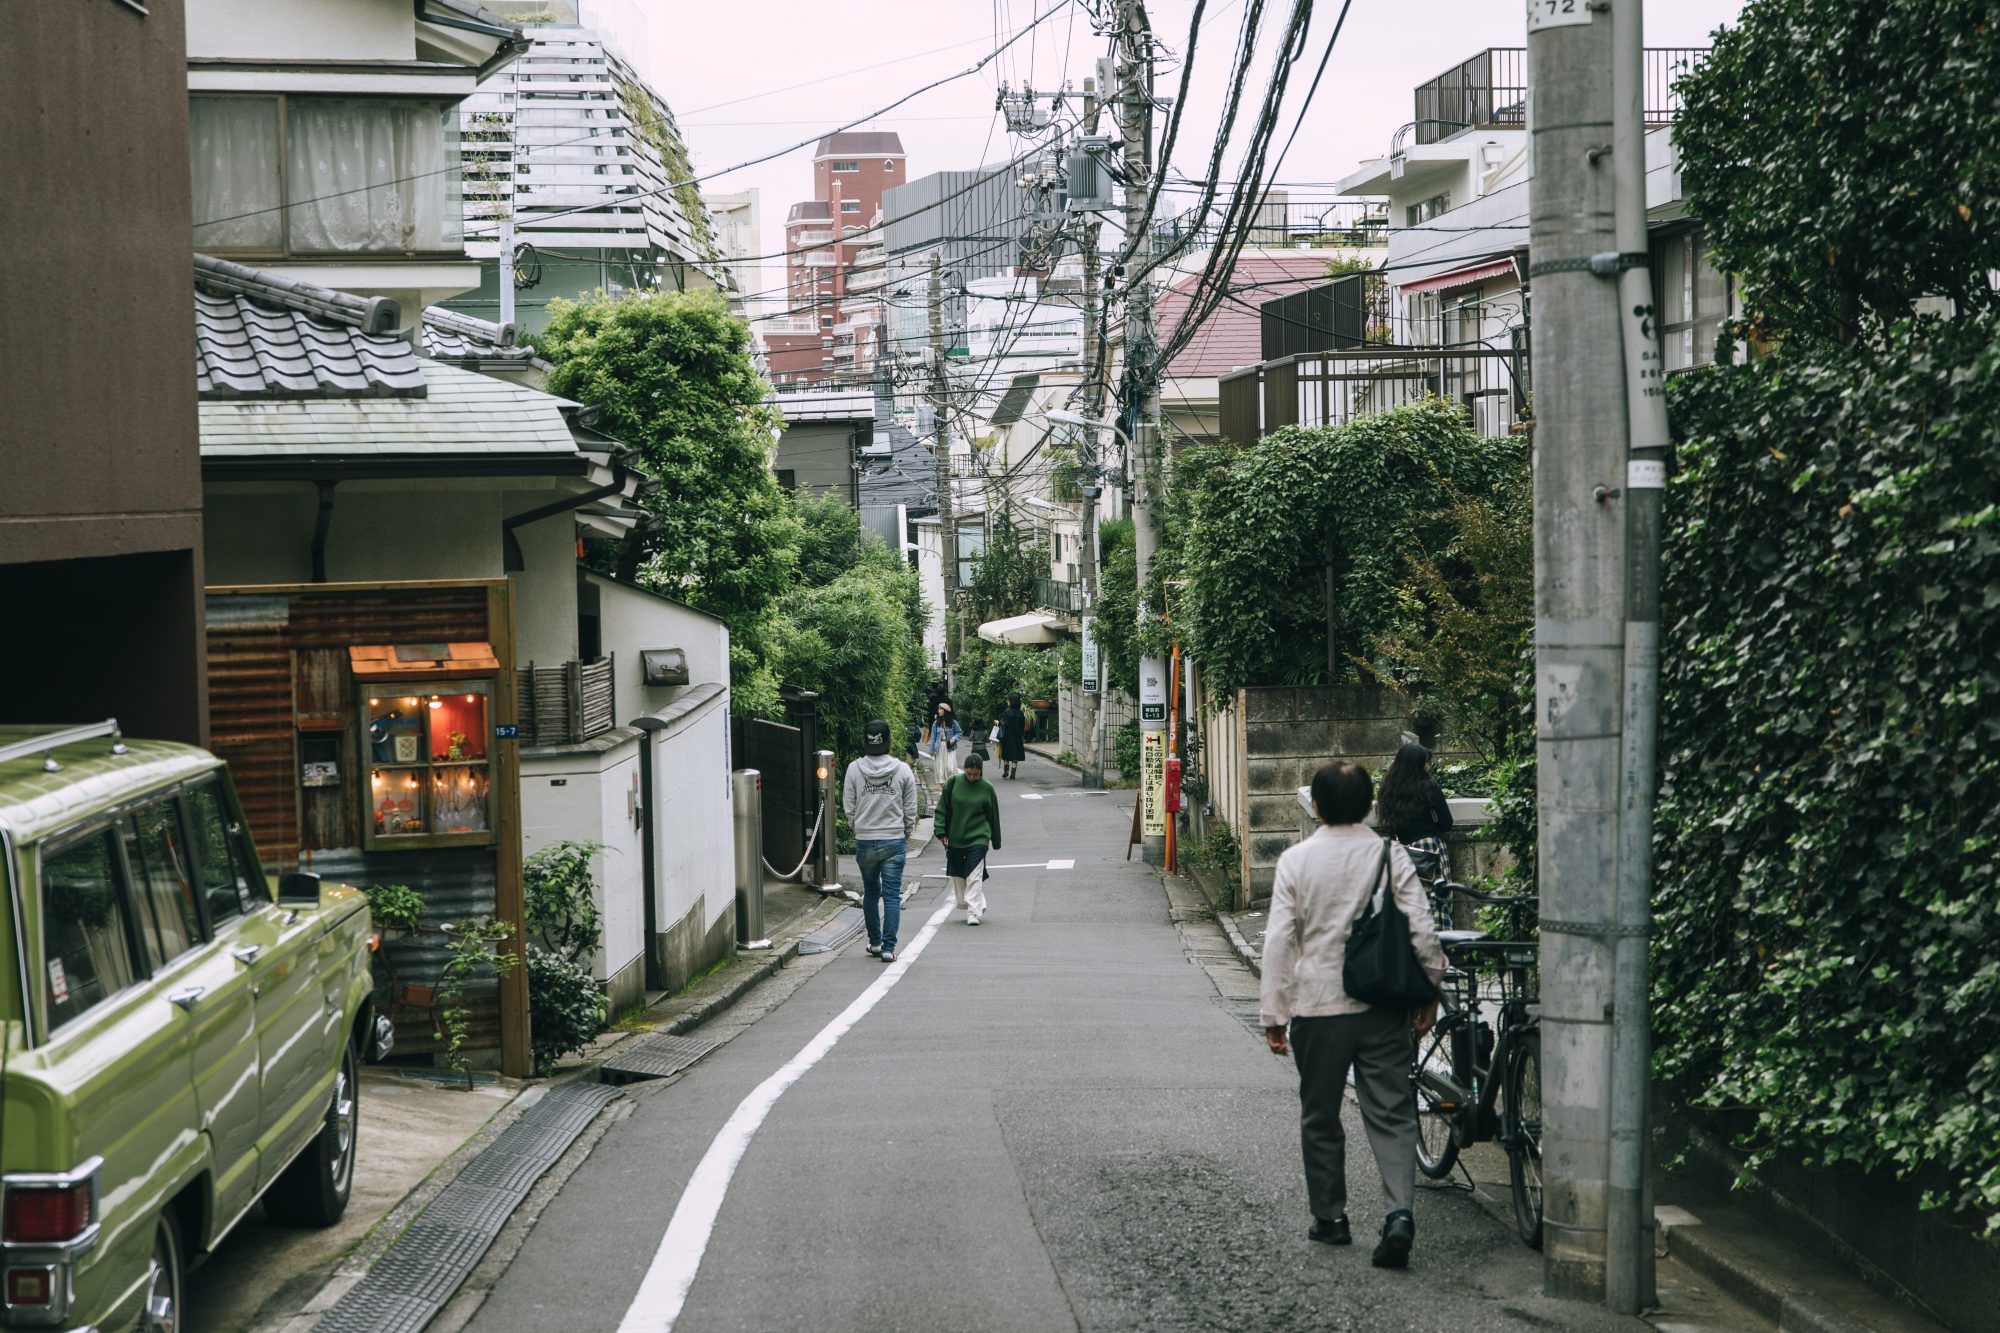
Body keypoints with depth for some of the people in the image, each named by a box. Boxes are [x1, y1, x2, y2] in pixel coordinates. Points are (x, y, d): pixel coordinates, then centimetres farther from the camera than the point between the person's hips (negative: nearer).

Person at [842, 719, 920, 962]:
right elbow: (910, 810, -1)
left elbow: (849, 808, 0)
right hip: (894, 841, -1)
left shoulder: (854, 769, -6)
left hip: (865, 842, 1)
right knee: (892, 895, 1)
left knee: (870, 893, 18)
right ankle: (888, 947, -4)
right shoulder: (903, 770, -6)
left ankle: (875, 941, 28)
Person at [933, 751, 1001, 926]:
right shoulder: (953, 783, -1)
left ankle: (974, 913, -11)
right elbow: (942, 808, 5)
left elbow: (993, 816, 7)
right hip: (955, 839, 2)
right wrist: (941, 831, -3)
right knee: (957, 875, 11)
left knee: (974, 876, -11)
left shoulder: (986, 789, -2)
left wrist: (996, 842, 13)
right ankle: (965, 905, 28)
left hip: (978, 840, -2)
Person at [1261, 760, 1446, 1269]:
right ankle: (1400, 1213, -14)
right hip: (1383, 1006, 1)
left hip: (1318, 1006, -1)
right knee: (1391, 1114, 2)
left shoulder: (1295, 861, -4)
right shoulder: (1391, 855, -2)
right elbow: (1421, 931, -4)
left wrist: (1275, 1013, 0)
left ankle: (1330, 1217, 22)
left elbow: (1279, 941, -5)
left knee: (1320, 1118, 14)